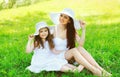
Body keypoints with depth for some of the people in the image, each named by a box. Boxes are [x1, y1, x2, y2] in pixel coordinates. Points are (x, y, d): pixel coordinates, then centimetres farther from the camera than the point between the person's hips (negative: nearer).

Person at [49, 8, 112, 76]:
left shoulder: (72, 30, 3)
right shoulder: (53, 30, -6)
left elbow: (81, 44, -10)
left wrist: (83, 29, -16)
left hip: (68, 56, 3)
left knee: (80, 48, -29)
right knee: (74, 50, -32)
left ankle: (101, 70, -37)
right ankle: (95, 71, -40)